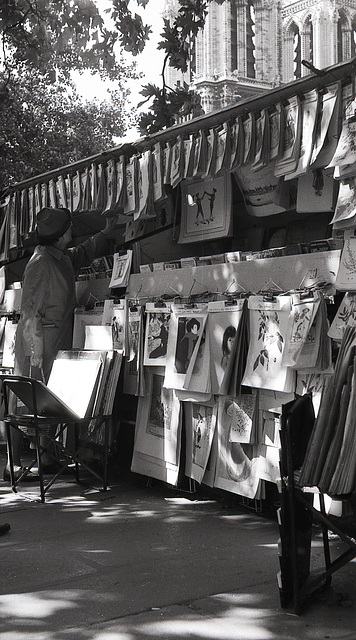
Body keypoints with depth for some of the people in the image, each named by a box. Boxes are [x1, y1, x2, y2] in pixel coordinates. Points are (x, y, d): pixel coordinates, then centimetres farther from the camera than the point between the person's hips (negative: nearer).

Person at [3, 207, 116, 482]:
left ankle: (48, 458, 21)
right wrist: (36, 351, -22)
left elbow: (85, 253, 37)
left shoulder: (64, 258, 12)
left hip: (57, 343, 9)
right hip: (39, 342, -9)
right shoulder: (40, 263, -15)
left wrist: (107, 233, 40)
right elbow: (31, 309, -18)